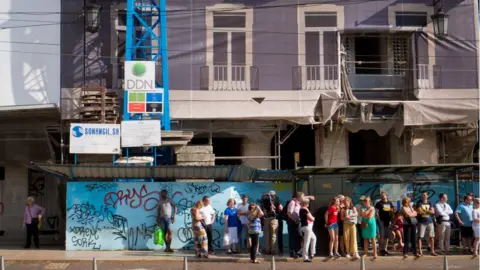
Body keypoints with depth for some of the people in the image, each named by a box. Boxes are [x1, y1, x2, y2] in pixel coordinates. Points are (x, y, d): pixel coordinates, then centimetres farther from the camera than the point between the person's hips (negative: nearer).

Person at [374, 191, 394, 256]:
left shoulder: (390, 203, 14)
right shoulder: (379, 203, 0)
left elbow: (392, 212, 19)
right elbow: (376, 212, -4)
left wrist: (391, 220, 10)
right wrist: (378, 219, -13)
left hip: (387, 221, 5)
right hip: (381, 221, -5)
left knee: (387, 236, 9)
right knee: (382, 236, -11)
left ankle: (385, 249, 18)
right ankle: (381, 250, -6)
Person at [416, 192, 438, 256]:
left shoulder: (429, 203, 12)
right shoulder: (419, 202, 0)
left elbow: (433, 212, 1)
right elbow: (419, 211, -12)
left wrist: (424, 210, -9)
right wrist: (428, 211, -2)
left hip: (429, 222, 4)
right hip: (422, 222, -4)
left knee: (431, 237, 4)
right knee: (420, 237, -5)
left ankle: (432, 251, 11)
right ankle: (420, 251, -1)